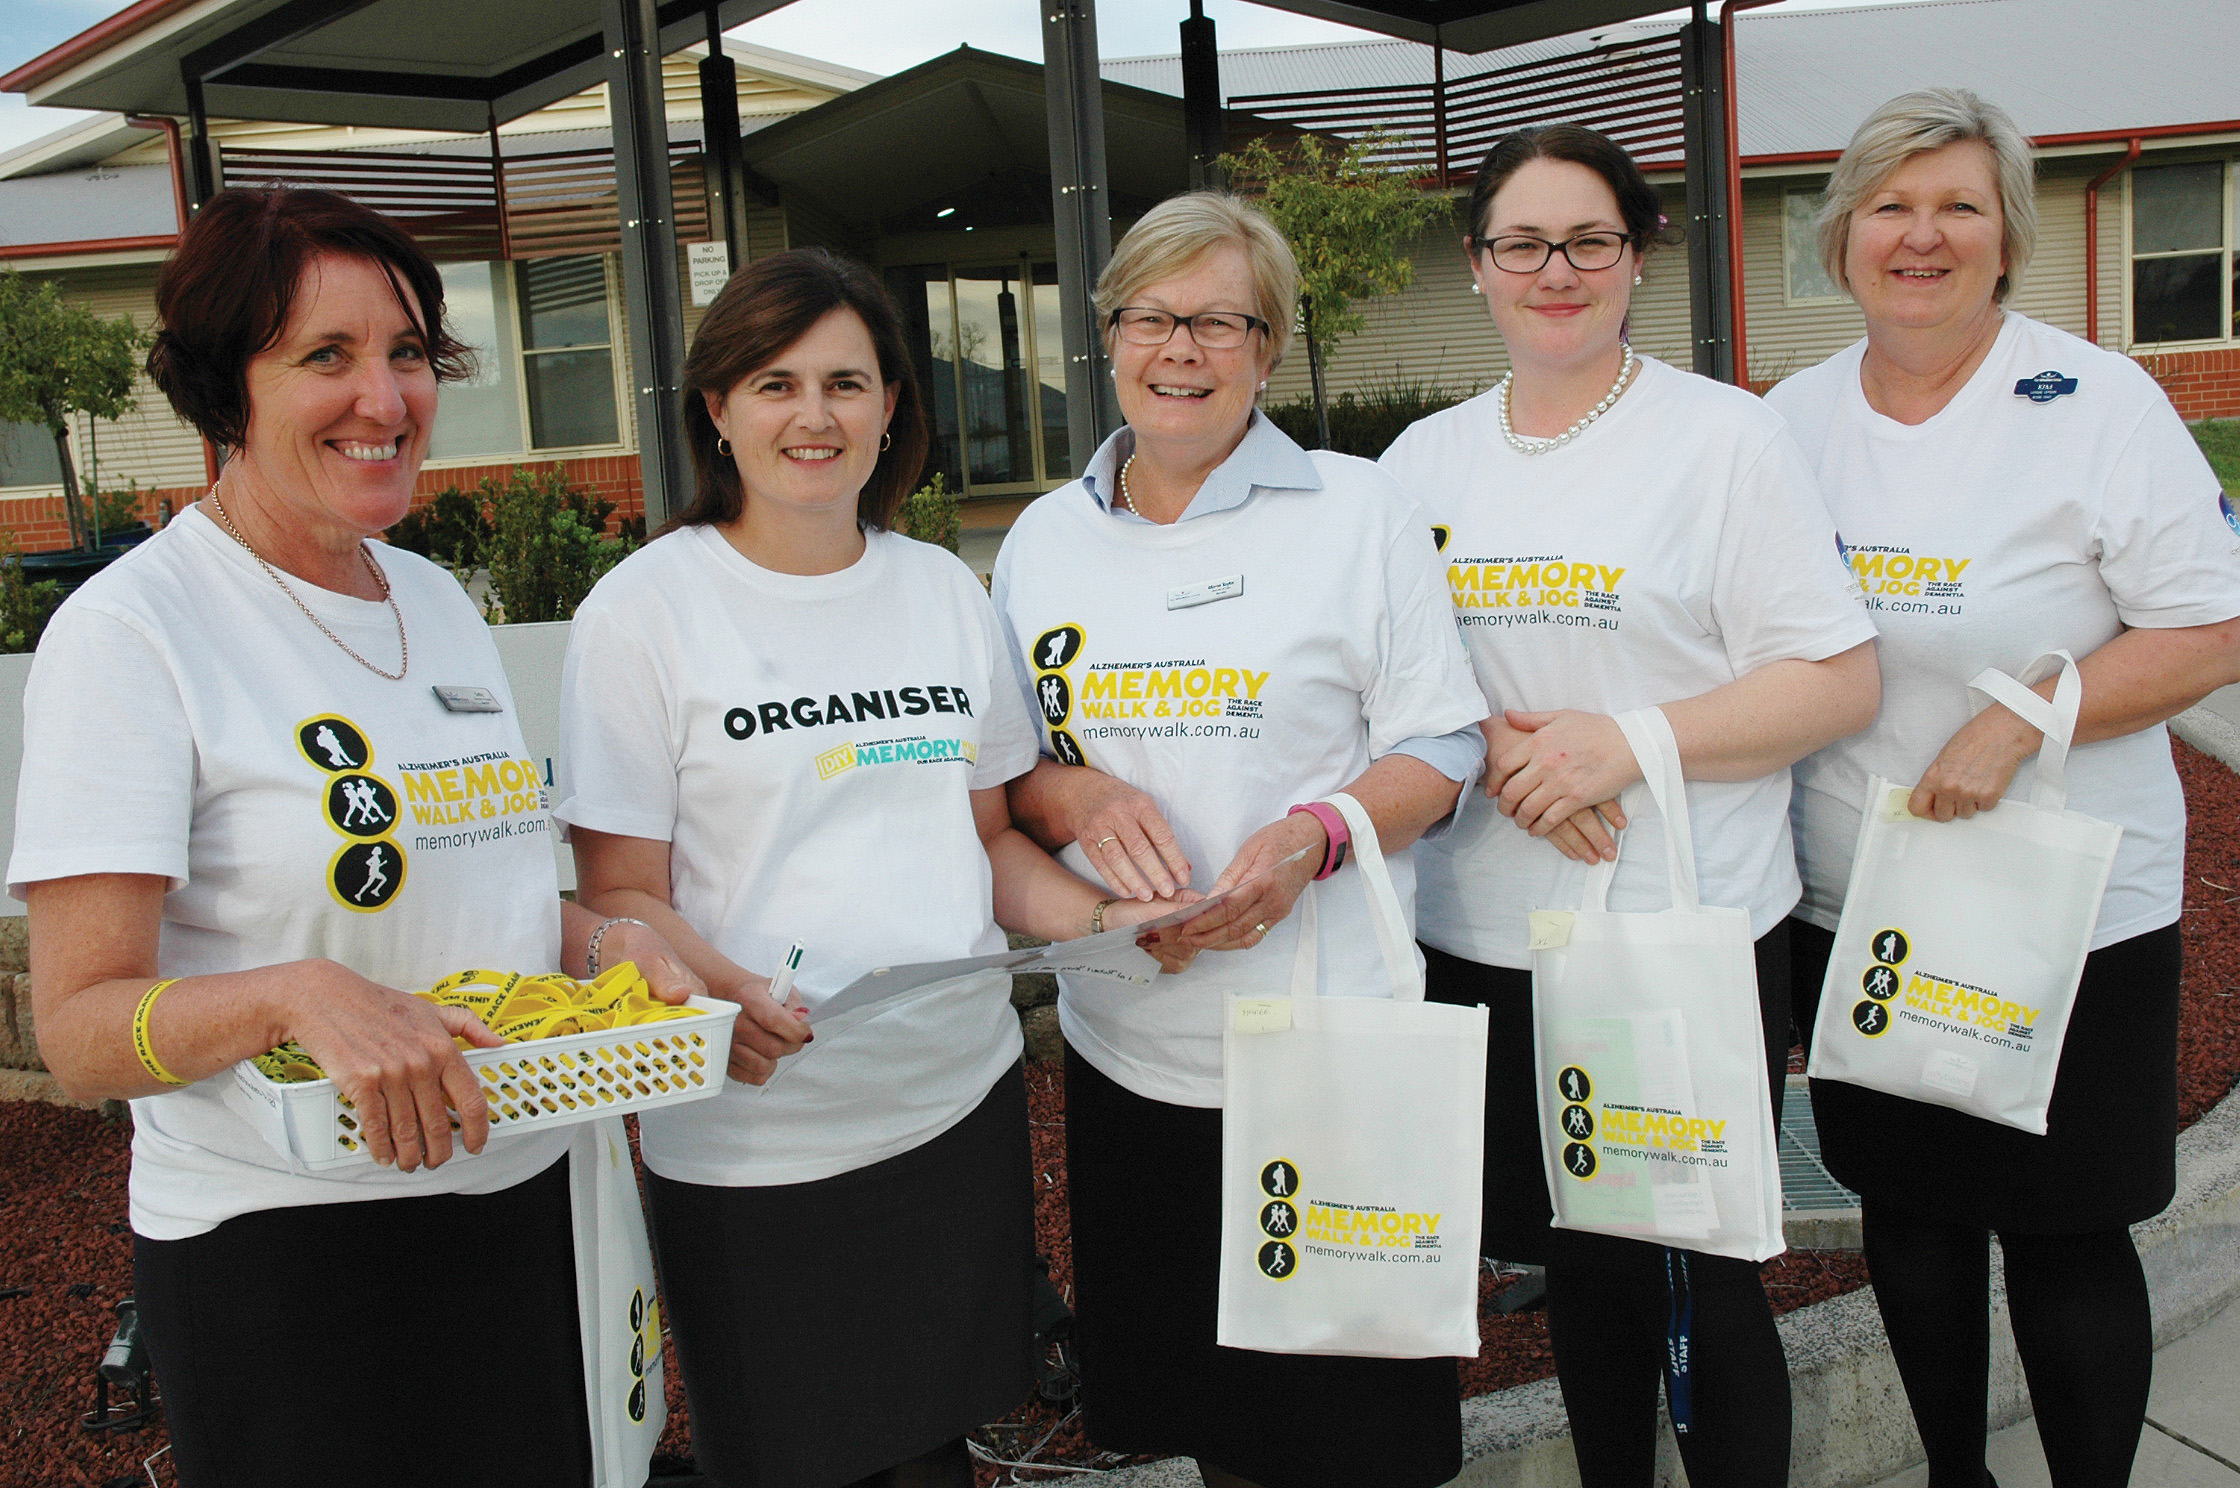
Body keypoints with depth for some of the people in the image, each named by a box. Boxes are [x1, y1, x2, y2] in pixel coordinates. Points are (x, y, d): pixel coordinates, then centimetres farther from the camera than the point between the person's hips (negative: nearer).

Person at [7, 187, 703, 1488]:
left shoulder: (441, 602, 7)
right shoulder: (131, 630, -13)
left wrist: (601, 939, -3)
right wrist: (295, 995, -34)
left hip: (528, 1201, 7)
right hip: (285, 1252, -6)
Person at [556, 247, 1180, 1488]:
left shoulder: (945, 590, 7)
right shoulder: (644, 608, -6)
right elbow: (621, 893, -8)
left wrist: (1104, 918, -3)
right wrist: (715, 992, -28)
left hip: (959, 1098, 4)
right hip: (754, 1134, -4)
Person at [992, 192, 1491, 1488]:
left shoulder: (1361, 513, -2)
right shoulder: (1045, 538, 8)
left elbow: (1441, 749, -2)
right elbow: (1002, 766, 13)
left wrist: (1311, 839, -20)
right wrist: (1075, 795, -10)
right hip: (1127, 1049, 4)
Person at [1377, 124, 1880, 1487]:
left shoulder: (1726, 436, -4)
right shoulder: (1424, 458, 9)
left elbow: (1840, 682, -7)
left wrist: (1630, 741, -19)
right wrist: (1487, 749, -9)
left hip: (1690, 932, -4)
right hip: (1488, 938, 4)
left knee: (1699, 1279, 5)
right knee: (1577, 1258, 18)